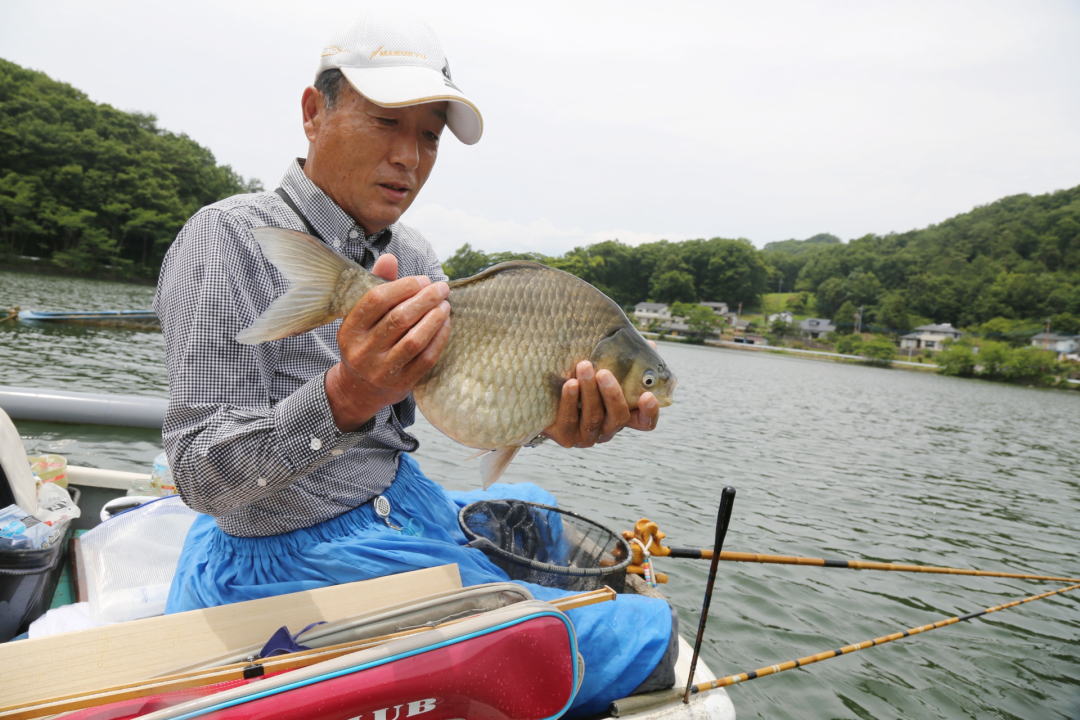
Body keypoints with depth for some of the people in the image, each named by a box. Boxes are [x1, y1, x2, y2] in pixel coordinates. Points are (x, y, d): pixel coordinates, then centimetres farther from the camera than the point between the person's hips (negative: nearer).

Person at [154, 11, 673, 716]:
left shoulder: (411, 255, 6)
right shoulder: (230, 237, -19)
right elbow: (202, 477, -24)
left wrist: (550, 416, -26)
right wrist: (345, 399, -42)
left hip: (404, 504, 8)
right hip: (302, 554, -8)